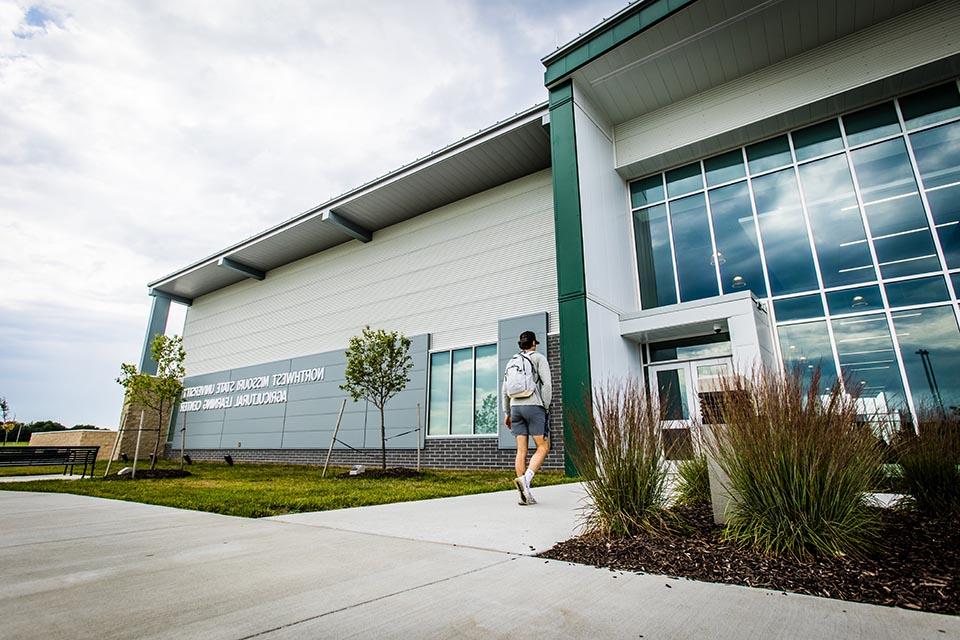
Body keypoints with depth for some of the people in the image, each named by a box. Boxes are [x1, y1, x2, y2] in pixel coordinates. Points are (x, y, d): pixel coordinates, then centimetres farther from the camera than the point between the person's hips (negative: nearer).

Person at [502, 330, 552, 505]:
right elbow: (547, 384, -10)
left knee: (521, 450, 3)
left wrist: (507, 413, 18)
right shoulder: (539, 358, 2)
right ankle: (525, 479, -20)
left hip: (516, 407, 5)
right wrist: (546, 408, -4)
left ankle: (525, 495, 1)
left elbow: (505, 390, 14)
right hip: (534, 406, -5)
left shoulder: (512, 362, 17)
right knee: (543, 448, 1)